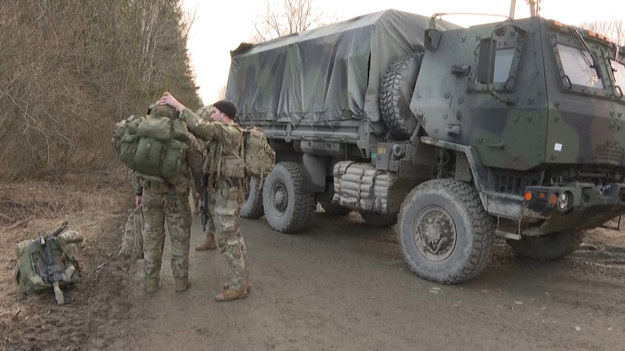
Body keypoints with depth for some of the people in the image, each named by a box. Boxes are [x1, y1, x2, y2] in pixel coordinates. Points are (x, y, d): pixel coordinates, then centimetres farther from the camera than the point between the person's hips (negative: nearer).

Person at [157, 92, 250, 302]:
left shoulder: (230, 132, -14)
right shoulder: (225, 133, 17)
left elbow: (200, 127, -26)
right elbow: (202, 133, 10)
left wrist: (177, 105, -20)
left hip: (228, 190, -10)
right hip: (228, 189, 10)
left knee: (226, 237, -7)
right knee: (234, 236, 13)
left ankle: (237, 286, -2)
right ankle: (242, 281, 21)